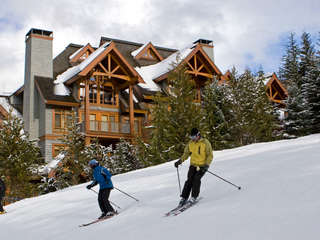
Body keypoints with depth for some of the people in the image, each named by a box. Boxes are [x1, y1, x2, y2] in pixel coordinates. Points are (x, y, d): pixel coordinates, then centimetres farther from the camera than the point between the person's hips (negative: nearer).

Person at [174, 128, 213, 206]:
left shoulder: (205, 143, -10)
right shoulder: (190, 143, 4)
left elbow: (210, 155, -9)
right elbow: (186, 153, 14)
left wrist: (206, 165, -23)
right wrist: (180, 161, 0)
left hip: (202, 165, -4)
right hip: (193, 165, 4)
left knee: (196, 178, -21)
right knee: (189, 180, -10)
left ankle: (194, 197, -11)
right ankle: (184, 198, -6)